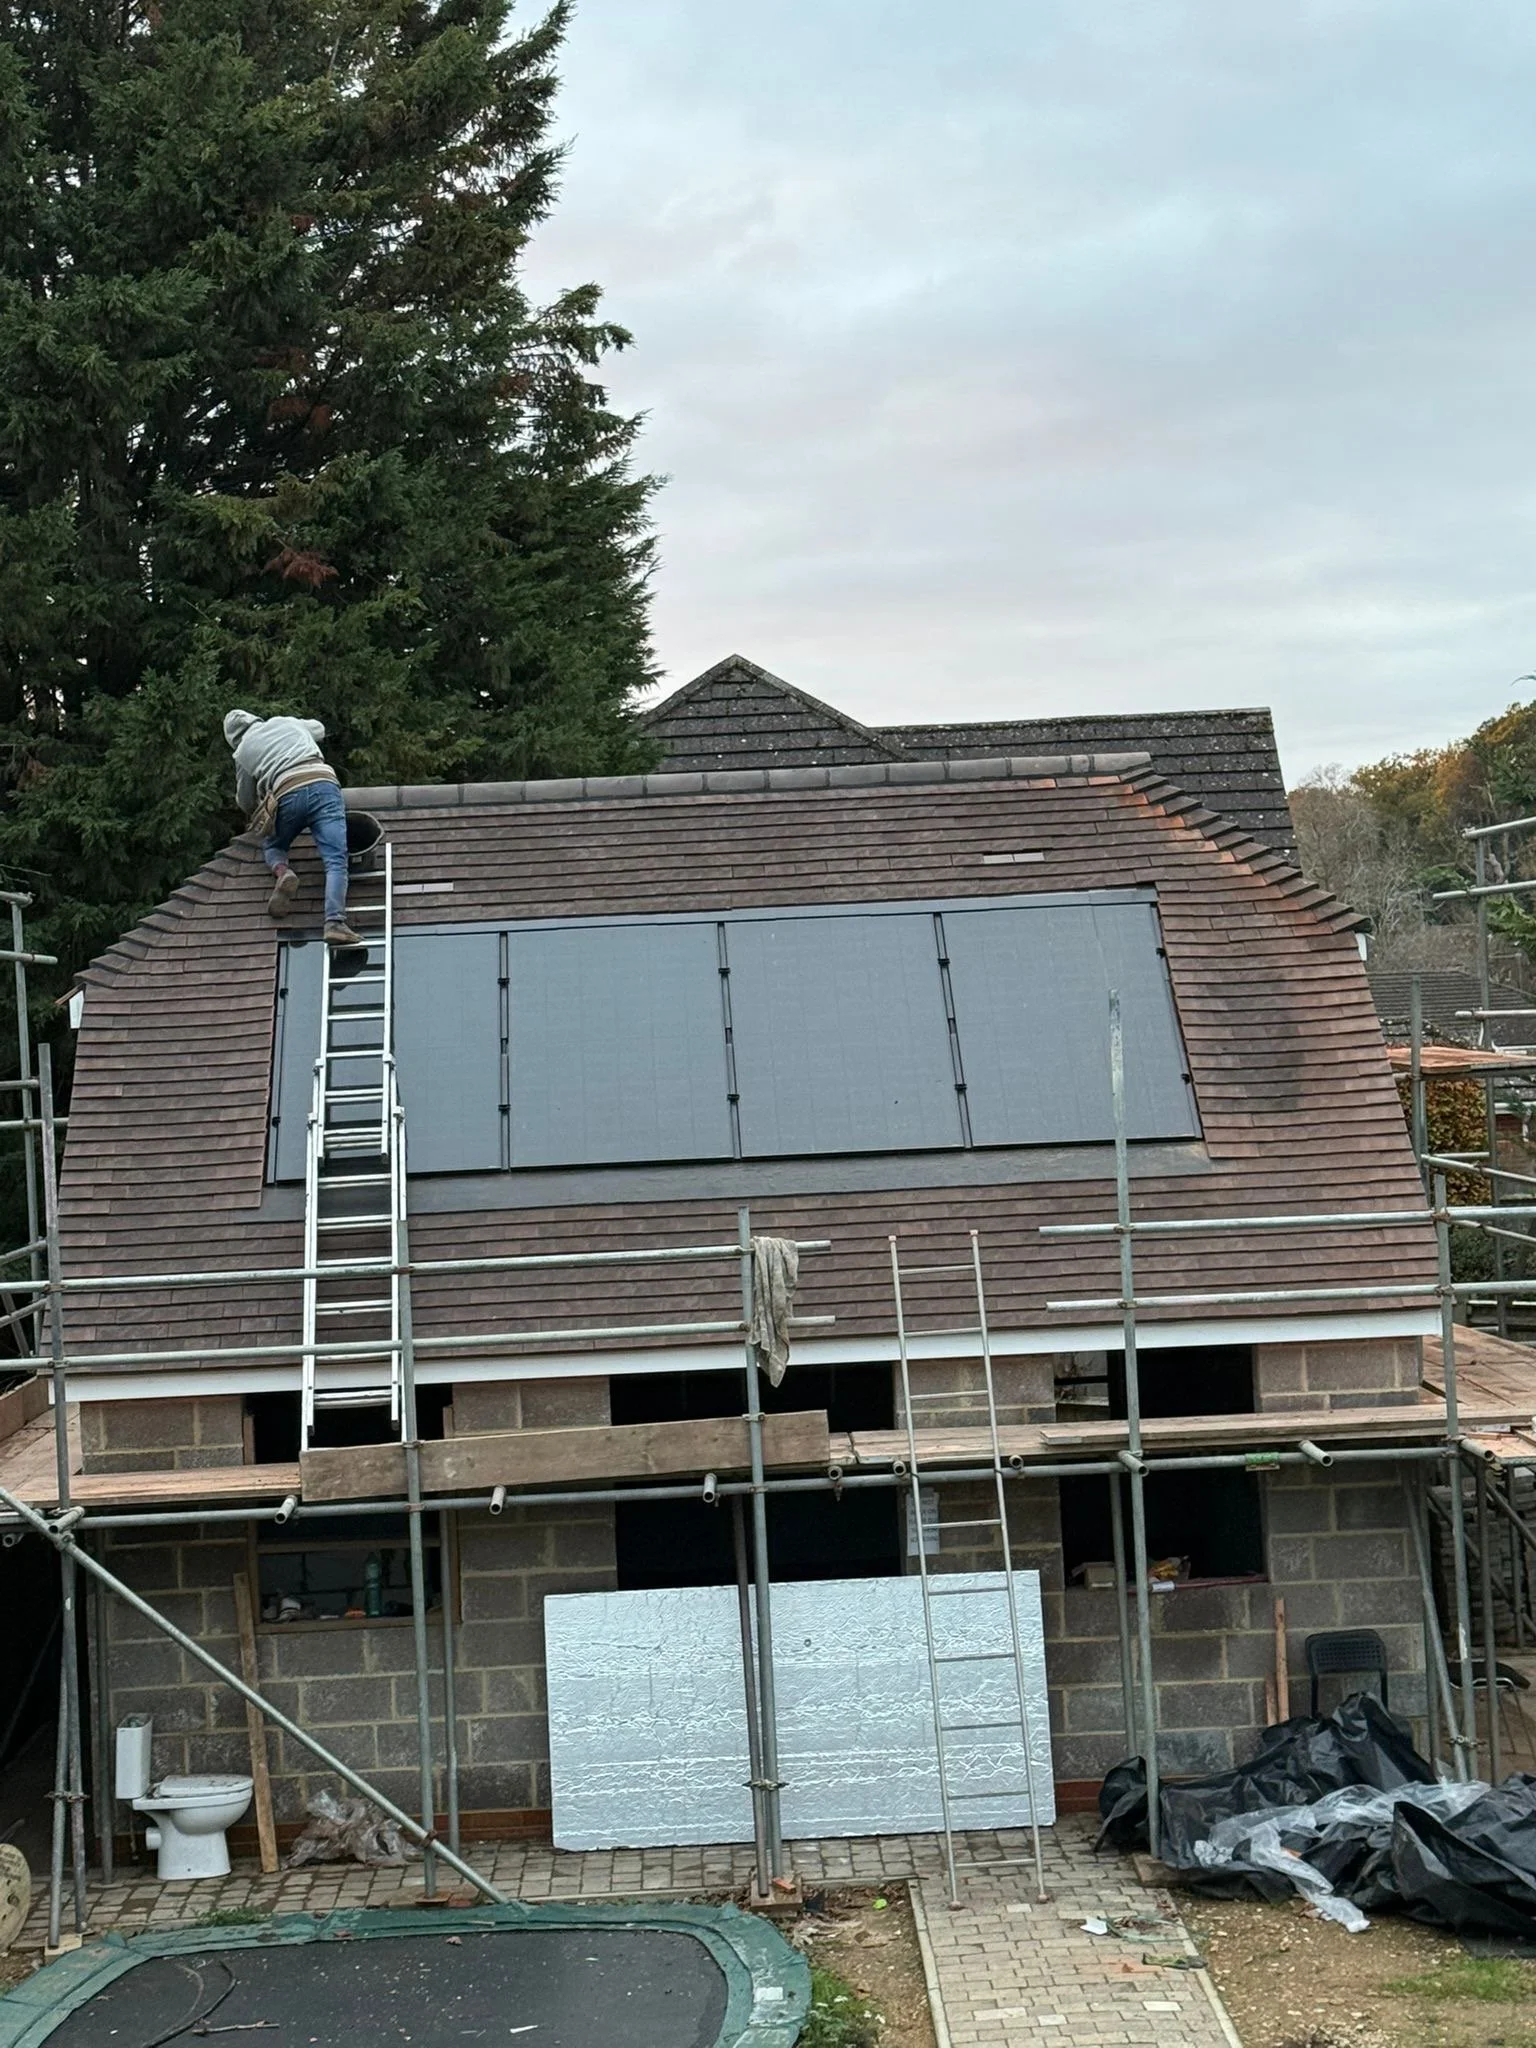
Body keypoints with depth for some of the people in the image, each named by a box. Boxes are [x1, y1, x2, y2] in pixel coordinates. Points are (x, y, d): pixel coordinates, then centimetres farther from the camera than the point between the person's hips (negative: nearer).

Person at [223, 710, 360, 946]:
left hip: (288, 794, 0)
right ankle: (335, 922, -28)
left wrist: (255, 818, 55)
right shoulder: (287, 722, 30)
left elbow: (246, 802, 34)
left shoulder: (242, 752, 25)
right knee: (335, 860, -10)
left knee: (272, 845, 28)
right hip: (323, 783, 0)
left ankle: (282, 872, -5)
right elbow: (318, 728, 51)